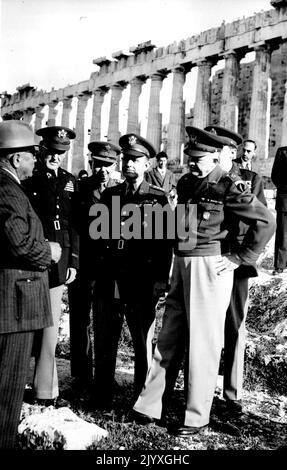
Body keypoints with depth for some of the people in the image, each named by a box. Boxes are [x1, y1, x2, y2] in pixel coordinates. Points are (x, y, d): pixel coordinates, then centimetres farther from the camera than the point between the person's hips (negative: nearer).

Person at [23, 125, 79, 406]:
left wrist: (73, 262, 6)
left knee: (49, 326, 7)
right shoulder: (27, 178, 0)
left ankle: (45, 390, 18)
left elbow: (75, 226, 12)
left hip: (57, 262, 4)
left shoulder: (69, 181, 13)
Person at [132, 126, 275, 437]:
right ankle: (149, 406, 23)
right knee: (168, 337, 11)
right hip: (181, 265, 7)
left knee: (203, 343, 2)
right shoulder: (186, 183, 11)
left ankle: (197, 418, 16)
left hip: (209, 267, -7)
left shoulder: (227, 187, -10)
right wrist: (178, 261, 12)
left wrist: (239, 259, -11)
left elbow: (265, 221, -13)